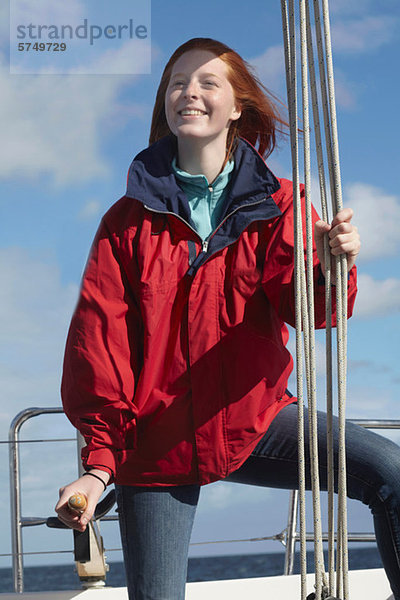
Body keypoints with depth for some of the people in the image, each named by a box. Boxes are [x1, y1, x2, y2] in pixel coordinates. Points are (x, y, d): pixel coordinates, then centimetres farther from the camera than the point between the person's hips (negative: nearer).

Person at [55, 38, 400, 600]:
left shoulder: (277, 205, 3)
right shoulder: (130, 221, 2)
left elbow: (299, 302, -13)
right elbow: (99, 338, -3)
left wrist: (329, 268, -38)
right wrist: (100, 461, -12)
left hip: (251, 417, 0)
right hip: (156, 440, 0)